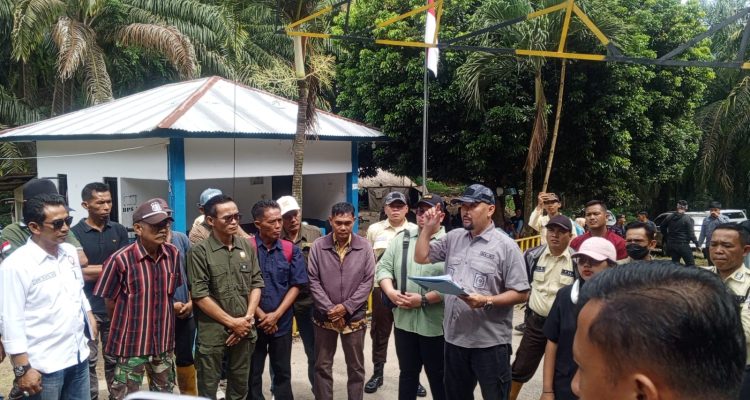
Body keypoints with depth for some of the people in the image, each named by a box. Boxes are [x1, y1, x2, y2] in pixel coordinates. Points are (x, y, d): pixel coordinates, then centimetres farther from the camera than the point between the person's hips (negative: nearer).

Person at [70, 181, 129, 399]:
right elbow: (81, 273, -12)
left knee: (115, 359, 12)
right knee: (88, 361, 6)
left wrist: (94, 270, -12)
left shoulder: (119, 231, 6)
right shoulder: (74, 233, -5)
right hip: (88, 308, -3)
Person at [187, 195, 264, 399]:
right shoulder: (199, 251, -9)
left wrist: (248, 318, -5)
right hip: (212, 333, -4)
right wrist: (232, 322, -11)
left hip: (244, 331, 4)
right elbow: (199, 295, -12)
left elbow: (257, 283, 7)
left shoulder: (247, 246, 4)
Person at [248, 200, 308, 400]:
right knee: (253, 374, 11)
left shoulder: (291, 250, 0)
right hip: (253, 323, -2)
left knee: (283, 373, 13)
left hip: (282, 323, 2)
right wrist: (261, 316, -9)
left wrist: (276, 315, -9)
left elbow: (296, 285, 0)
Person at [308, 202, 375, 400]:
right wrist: (329, 309, -12)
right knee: (322, 365, 12)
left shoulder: (364, 246, -5)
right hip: (324, 316, 1)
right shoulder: (318, 246, -5)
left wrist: (347, 307, -12)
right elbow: (313, 281, -4)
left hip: (355, 316, 0)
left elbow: (367, 281, -5)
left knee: (356, 367, 11)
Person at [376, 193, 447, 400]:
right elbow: (384, 267, 7)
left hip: (435, 323, -4)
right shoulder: (402, 238, 8)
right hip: (404, 320, 4)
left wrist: (423, 299, -19)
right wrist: (391, 292, -9)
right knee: (407, 373, 18)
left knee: (437, 375, 12)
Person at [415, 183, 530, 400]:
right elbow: (421, 257, 14)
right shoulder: (453, 238, 8)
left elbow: (521, 293, -11)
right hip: (455, 337, 6)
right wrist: (428, 229, 3)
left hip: (490, 342, -5)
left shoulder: (506, 246, -9)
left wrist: (487, 301, -23)